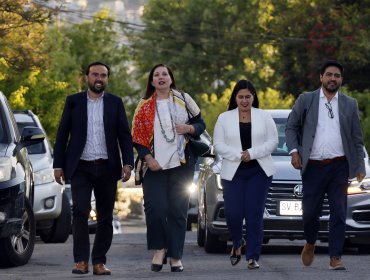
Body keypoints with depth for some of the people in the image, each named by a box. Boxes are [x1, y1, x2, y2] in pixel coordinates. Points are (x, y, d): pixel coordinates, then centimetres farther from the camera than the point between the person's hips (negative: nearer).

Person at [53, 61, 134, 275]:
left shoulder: (115, 103, 8)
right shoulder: (73, 102, 5)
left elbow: (125, 136, 6)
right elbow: (62, 135, 6)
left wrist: (128, 163, -6)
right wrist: (58, 165, 0)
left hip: (107, 168, 2)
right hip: (80, 167, -2)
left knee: (105, 217, 3)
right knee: (81, 211, -15)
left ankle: (99, 262, 9)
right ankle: (81, 260, -11)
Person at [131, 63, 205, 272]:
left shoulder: (184, 100, 6)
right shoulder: (144, 106, 6)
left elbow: (201, 124, 10)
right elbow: (137, 136, 3)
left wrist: (189, 128, -12)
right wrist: (148, 158, -9)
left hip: (181, 164, 0)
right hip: (154, 165, 0)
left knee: (178, 210, 0)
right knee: (155, 208, -11)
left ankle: (175, 256, 6)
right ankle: (159, 249, 6)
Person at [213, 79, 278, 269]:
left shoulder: (264, 117, 7)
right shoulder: (224, 118, 8)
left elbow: (273, 141, 2)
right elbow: (218, 144, 2)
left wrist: (252, 153, -12)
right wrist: (238, 155, -13)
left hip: (259, 171, 0)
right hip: (233, 173, 0)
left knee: (255, 214, -5)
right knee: (233, 213, -7)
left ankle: (253, 257, -1)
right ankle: (237, 243, 24)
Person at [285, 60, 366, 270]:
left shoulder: (350, 104, 9)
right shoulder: (305, 100, 6)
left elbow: (357, 138, 10)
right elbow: (291, 127, 10)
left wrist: (360, 167, 4)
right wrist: (294, 151, -5)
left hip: (339, 166, 1)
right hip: (313, 166, -1)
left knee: (339, 213, -3)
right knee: (311, 212, 3)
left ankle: (335, 257, 0)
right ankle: (310, 244, 31)